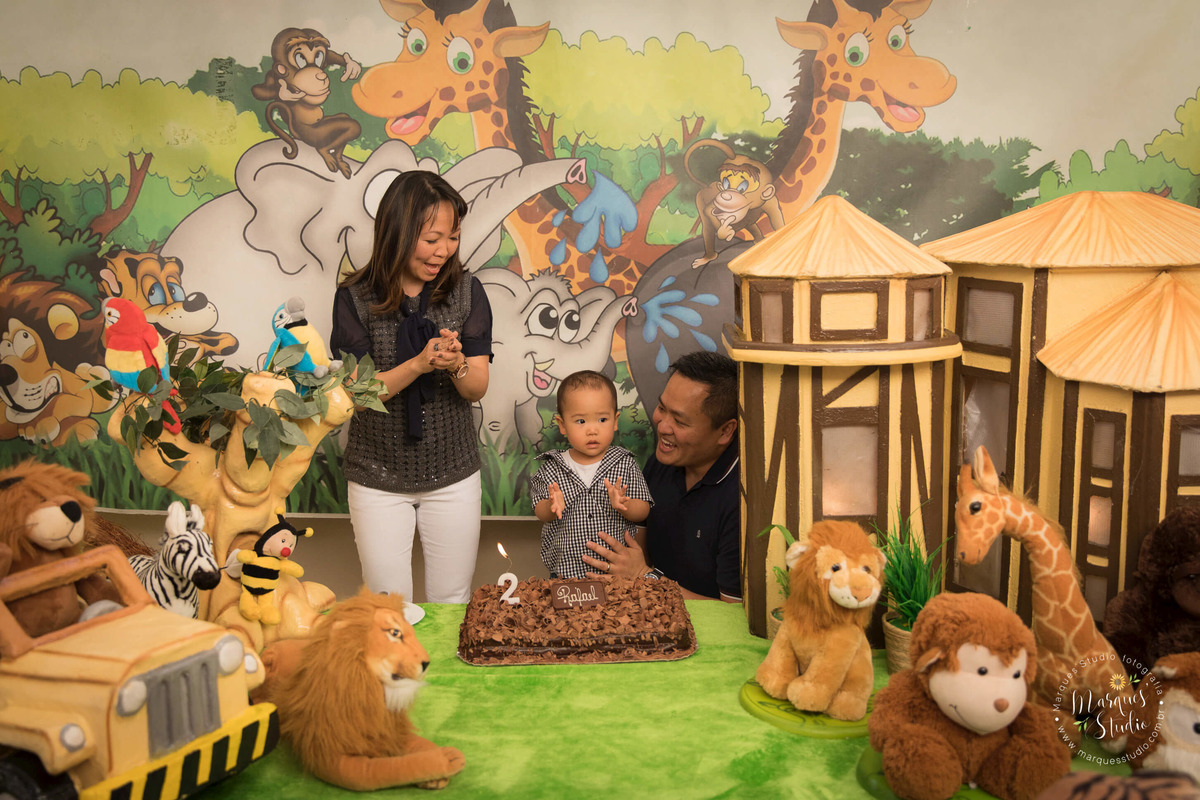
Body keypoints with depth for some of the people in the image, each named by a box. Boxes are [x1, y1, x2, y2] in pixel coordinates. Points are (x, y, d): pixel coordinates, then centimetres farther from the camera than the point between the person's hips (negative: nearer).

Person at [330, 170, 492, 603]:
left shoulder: (466, 291, -5)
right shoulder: (356, 298, -10)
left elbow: (477, 388, -4)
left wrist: (456, 365, -26)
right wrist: (420, 364, -27)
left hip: (453, 474, 2)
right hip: (379, 477, -1)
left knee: (452, 602, 13)